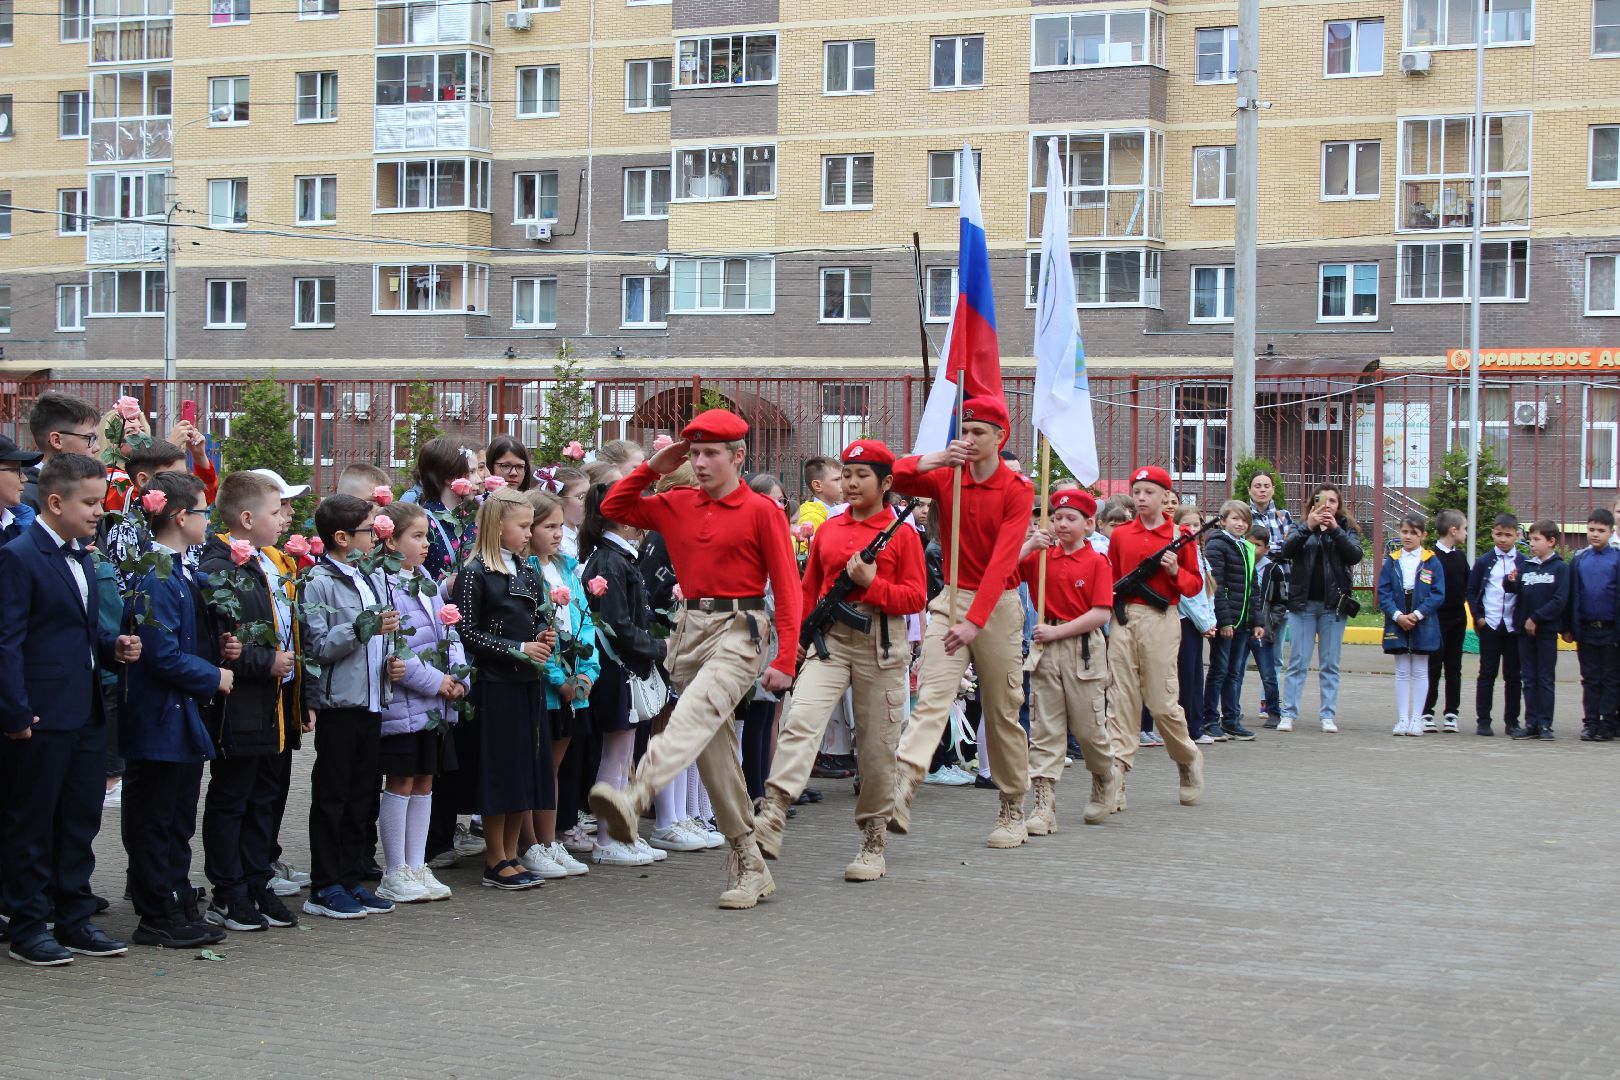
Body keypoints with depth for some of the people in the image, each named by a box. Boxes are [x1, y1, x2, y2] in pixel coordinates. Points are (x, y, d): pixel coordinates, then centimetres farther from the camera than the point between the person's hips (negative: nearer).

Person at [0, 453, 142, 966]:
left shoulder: (81, 557, 15)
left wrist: (113, 645, 4)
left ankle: (75, 919, 23)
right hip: (42, 720, -8)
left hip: (86, 715, 8)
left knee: (80, 822, 13)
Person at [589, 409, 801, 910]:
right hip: (690, 627, 7)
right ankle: (750, 867, 15)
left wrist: (784, 659, -11)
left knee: (695, 713, -32)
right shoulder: (677, 505, 12)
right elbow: (613, 508, 20)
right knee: (714, 751, 7)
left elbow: (787, 586, -5)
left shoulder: (761, 510, -3)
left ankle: (634, 799, -56)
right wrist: (652, 469, 7)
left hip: (738, 630, -7)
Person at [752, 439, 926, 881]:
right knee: (800, 720, -20)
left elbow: (915, 597, -3)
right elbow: (809, 590, 19)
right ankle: (771, 819, -32)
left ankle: (873, 843, 15)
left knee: (877, 745, 3)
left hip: (880, 642, -2)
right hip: (829, 637, 3)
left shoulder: (903, 535, 2)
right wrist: (796, 639, 10)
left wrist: (871, 582, -16)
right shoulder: (828, 530, 13)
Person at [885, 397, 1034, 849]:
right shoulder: (944, 478, 4)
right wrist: (936, 458, -21)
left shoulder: (1017, 490, -7)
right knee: (931, 696, -16)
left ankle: (1013, 810, 19)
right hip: (949, 600, 2)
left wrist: (974, 620, -26)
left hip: (998, 605, -2)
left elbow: (1002, 560, -17)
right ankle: (900, 792, -32)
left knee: (1003, 713, 6)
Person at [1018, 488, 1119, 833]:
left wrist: (1057, 631, -14)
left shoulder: (1096, 562, -4)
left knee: (1088, 726, 5)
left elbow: (1101, 615, -11)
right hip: (1047, 648, 3)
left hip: (1084, 649, -3)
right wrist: (1028, 546, -9)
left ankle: (1108, 778, 34)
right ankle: (1044, 805, -2)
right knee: (1045, 728, 0)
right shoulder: (1041, 555, 7)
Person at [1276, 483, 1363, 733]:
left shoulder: (1347, 529, 7)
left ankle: (1328, 716, 8)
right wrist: (1308, 527, -23)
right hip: (1302, 603, 0)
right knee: (1297, 663, 0)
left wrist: (1335, 530, -19)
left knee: (1330, 664, 5)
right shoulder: (1301, 527, 6)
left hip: (1333, 605, 0)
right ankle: (1288, 714, 2)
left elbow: (1355, 555, -10)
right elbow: (1287, 551, -11)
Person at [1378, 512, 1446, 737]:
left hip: (1423, 624, -2)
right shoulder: (1392, 562, 4)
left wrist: (1417, 614, -15)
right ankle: (1402, 719, 9)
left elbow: (1438, 594, -5)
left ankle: (1416, 719, 10)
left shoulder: (1432, 562, -2)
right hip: (1397, 624, 2)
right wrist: (1397, 615, -14)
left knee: (1420, 672, 5)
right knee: (1402, 672, 6)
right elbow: (1383, 592, 0)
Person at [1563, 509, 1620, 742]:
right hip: (1586, 629, 3)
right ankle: (1590, 723, 13)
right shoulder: (1579, 560, 4)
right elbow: (1572, 596, 7)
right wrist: (1568, 628, 4)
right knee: (1590, 679, 9)